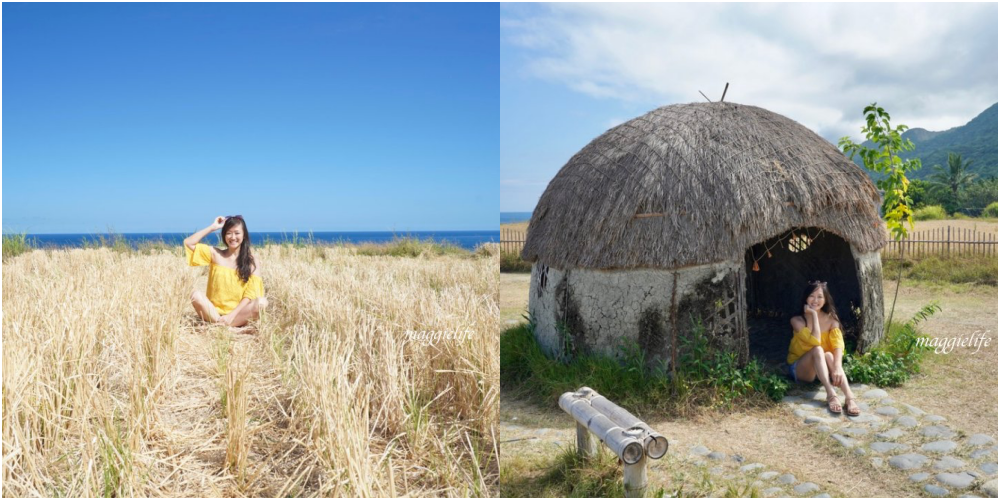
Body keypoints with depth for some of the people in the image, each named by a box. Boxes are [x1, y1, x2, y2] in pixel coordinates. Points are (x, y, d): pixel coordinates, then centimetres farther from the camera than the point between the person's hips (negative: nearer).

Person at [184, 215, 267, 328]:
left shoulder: (253, 263, 1)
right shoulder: (215, 254, 7)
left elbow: (250, 294, -5)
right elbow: (188, 243, 0)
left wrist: (231, 315, -17)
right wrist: (212, 227, 0)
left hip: (237, 314, -1)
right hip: (213, 311, 1)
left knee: (262, 302, -29)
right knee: (196, 295, -27)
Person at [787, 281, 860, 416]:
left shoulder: (831, 319, -5)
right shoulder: (797, 320, -13)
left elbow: (838, 344, -21)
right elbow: (815, 342, -28)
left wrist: (837, 368, -39)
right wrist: (814, 315, -24)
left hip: (822, 368, 2)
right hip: (799, 368, -2)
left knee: (829, 355, -33)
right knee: (817, 349, -34)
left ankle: (849, 397, -48)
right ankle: (831, 394, -48)